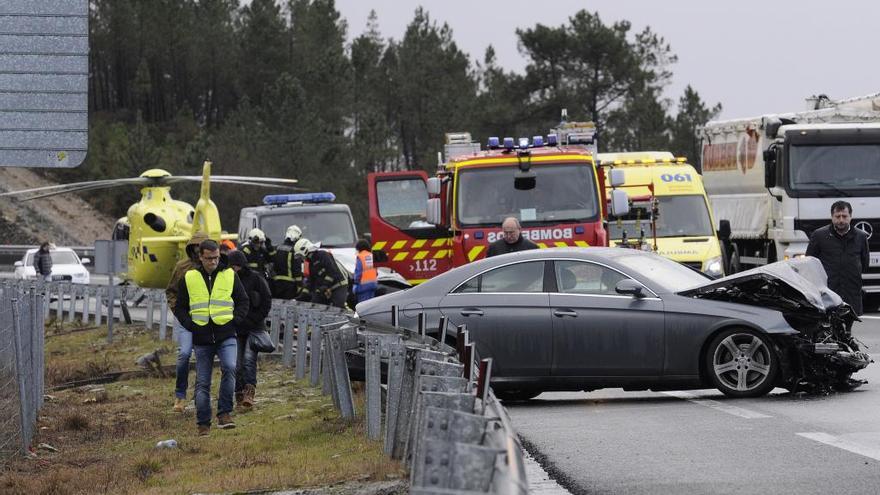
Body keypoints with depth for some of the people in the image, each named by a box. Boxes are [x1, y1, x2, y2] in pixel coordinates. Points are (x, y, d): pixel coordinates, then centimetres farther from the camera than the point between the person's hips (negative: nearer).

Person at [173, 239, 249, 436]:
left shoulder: (230, 275, 7)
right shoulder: (189, 278, 6)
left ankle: (224, 414, -16)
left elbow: (243, 302, 14)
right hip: (201, 338, 1)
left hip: (226, 337, -1)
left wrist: (235, 322, -1)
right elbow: (179, 308, 12)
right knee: (202, 383, 3)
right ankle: (203, 424, 11)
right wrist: (191, 325, -3)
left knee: (229, 368, -25)